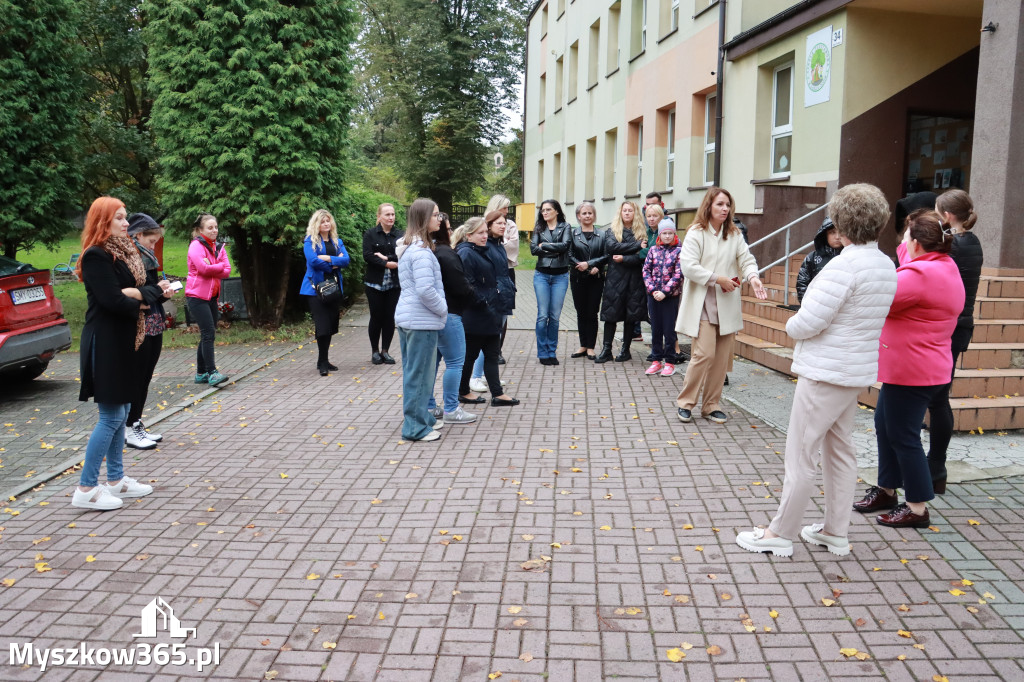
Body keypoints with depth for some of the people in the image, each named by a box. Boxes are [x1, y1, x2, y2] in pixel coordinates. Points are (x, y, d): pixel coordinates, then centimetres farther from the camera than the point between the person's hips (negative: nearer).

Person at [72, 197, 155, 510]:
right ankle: (86, 489, 2)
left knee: (121, 411, 13)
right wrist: (139, 302, -5)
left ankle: (115, 480, 22)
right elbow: (112, 300, -21)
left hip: (124, 342, 9)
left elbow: (143, 287, 9)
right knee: (111, 416, -6)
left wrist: (133, 293, -13)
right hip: (105, 343, -9)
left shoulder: (124, 252, 13)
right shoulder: (96, 256, -14)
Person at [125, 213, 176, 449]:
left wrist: (164, 293, 1)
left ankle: (137, 424, 23)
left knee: (145, 378, 13)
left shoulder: (147, 259, 15)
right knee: (136, 378, -1)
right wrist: (156, 289, -17)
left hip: (155, 327, 9)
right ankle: (130, 429, 8)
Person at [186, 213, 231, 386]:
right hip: (197, 296, -7)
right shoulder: (196, 246, -7)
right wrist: (220, 266, -6)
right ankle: (212, 373, -13)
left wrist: (210, 268, -13)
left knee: (208, 335, 9)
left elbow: (227, 272, 1)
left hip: (211, 295, 7)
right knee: (208, 334, -13)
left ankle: (201, 373, 17)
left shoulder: (219, 247, 12)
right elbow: (204, 268, -21)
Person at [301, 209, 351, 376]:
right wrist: (335, 263, -8)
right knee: (322, 326, -10)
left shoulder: (337, 242, 14)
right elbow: (313, 261, -17)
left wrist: (328, 258, -15)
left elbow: (346, 260, -1)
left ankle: (323, 361, 20)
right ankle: (322, 363, -1)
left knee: (331, 326, 9)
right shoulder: (310, 241, -1)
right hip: (316, 287, -5)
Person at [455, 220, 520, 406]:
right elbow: (466, 285, -22)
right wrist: (481, 301, -22)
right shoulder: (466, 254, -15)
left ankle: (497, 394, 12)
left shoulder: (483, 251, 15)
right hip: (474, 316, -10)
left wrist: (500, 295, 15)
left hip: (488, 314, 10)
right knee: (470, 354, 4)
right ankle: (464, 392, 19)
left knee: (492, 354, 9)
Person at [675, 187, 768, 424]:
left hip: (727, 305, 5)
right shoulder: (696, 233, -4)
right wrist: (718, 279, -16)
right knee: (704, 354, -12)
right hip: (702, 304, -5)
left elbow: (746, 259, 4)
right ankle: (685, 402, 4)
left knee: (722, 358, 6)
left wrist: (752, 277, -18)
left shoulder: (734, 235, 11)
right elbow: (689, 267, -14)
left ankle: (711, 406, 18)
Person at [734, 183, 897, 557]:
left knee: (801, 455, 1)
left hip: (825, 373, -9)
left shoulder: (845, 264, -21)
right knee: (840, 451, 18)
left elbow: (808, 324, -23)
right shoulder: (887, 266, 7)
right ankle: (835, 533, 28)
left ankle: (780, 534, 12)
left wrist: (791, 324, 0)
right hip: (857, 372, 9)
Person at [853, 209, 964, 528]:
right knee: (884, 423, 20)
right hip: (928, 366, 11)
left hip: (911, 370, -11)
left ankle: (918, 508, 9)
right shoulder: (947, 268, 9)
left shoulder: (919, 274, -24)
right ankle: (886, 489, 31)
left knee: (902, 435, -1)